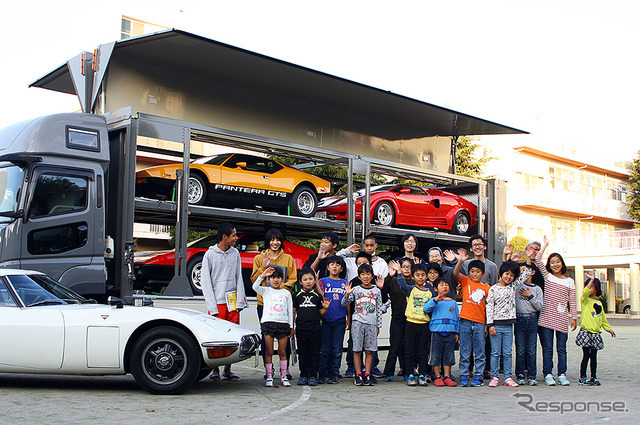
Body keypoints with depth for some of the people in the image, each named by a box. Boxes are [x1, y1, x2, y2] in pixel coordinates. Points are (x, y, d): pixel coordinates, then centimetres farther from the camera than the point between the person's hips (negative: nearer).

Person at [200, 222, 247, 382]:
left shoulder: (235, 253, 9)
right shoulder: (210, 255, -3)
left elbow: (239, 279, 11)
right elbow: (205, 282, -3)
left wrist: (240, 302, 1)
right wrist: (212, 307, -9)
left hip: (233, 303, 4)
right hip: (217, 303, -4)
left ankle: (228, 370, 13)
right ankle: (215, 371, 10)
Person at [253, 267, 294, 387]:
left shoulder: (286, 293, 13)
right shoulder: (265, 291, 9)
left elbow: (290, 310, 13)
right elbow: (255, 286, -11)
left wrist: (291, 326, 9)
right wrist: (262, 275, -23)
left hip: (283, 323, 1)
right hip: (268, 322, -1)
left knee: (282, 352, 4)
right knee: (269, 351, 0)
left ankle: (283, 377, 11)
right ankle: (269, 377, 7)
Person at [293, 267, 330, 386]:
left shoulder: (318, 296, 7)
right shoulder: (297, 296, 6)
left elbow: (321, 313, 11)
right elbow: (293, 312, 8)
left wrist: (325, 308, -9)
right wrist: (292, 328, 5)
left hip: (315, 328, 0)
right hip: (301, 329, 0)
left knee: (314, 353, 3)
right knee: (302, 353, 5)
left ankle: (313, 376, 10)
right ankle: (303, 375, 14)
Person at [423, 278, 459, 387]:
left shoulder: (453, 302, 14)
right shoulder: (434, 301, 4)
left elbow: (457, 318, 16)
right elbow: (426, 309, -14)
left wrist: (457, 333, 10)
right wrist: (437, 299, -23)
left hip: (450, 332, 3)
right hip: (437, 332, -3)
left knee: (449, 356, 5)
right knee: (436, 356, -1)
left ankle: (447, 377, 13)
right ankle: (438, 377, 9)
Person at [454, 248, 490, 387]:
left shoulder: (486, 288, 8)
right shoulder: (466, 282, 7)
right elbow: (456, 273, -12)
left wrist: (487, 325, 3)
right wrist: (461, 261, -28)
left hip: (480, 323, 1)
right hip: (465, 322, -1)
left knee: (480, 353, 3)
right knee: (464, 353, 3)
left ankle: (478, 378, 11)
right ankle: (464, 378, 9)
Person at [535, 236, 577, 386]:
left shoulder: (569, 281, 10)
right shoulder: (547, 276, 6)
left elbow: (572, 301, 11)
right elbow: (537, 260, -3)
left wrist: (574, 318, 6)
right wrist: (545, 245, 5)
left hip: (561, 318, 1)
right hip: (546, 316, -1)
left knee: (562, 348, 5)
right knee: (547, 348, 0)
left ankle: (562, 374, 13)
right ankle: (548, 374, 5)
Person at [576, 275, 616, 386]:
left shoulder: (599, 303, 16)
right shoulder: (585, 300, -1)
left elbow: (603, 318, 26)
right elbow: (585, 292, -24)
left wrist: (608, 328, 25)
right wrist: (592, 280, -20)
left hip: (596, 333, 5)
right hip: (586, 332, -5)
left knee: (594, 356, 9)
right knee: (586, 355, -6)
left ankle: (593, 377, 17)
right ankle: (582, 378, 1)